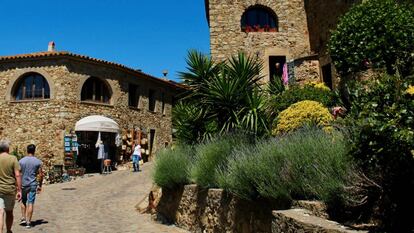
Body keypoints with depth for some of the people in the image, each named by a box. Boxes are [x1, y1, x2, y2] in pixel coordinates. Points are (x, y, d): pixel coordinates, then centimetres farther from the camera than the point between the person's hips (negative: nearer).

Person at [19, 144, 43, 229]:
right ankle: (28, 222, 5)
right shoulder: (38, 161, -4)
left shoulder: (21, 161, -2)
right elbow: (40, 175, -3)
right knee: (30, 203, 2)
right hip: (33, 185, -1)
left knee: (23, 201, 21)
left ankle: (23, 218, 22)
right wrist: (40, 185, 7)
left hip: (23, 184, 1)